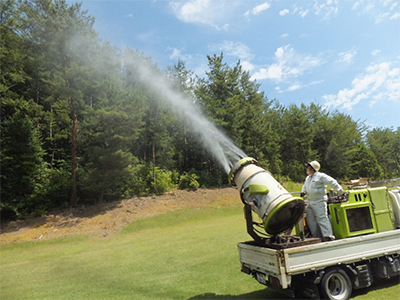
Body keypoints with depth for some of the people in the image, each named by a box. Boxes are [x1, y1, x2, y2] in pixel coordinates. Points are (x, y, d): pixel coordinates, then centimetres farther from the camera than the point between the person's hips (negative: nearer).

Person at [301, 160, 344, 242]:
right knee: (310, 220, 8)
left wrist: (340, 191, -9)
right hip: (310, 202, 9)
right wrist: (303, 192, 11)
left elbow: (332, 182, -7)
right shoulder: (307, 178, 18)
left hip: (319, 201, -9)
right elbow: (305, 187, 31)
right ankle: (316, 237, 18)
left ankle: (328, 236, -6)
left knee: (322, 219, -11)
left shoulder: (320, 176, -7)